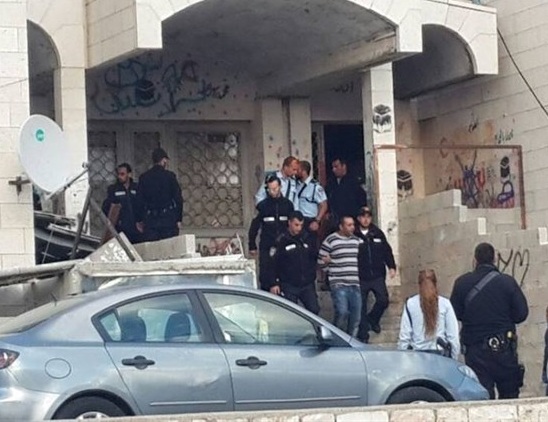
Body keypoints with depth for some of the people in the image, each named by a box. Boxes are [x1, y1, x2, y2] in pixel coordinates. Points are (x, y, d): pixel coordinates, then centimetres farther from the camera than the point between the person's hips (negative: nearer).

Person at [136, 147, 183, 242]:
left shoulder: (144, 177, 3)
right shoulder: (170, 176, -3)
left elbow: (139, 200, 5)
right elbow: (178, 198, -3)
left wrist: (140, 220, 12)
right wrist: (179, 219, 3)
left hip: (150, 220, 2)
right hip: (168, 219, -2)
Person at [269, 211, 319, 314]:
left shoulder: (308, 238, 6)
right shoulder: (281, 241, -6)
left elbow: (314, 257, 16)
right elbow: (273, 264, -6)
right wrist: (274, 283, -10)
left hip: (307, 285, 3)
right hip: (289, 286, -3)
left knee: (314, 310, -2)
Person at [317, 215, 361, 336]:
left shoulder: (357, 240, 14)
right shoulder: (330, 240, -3)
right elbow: (321, 260, 3)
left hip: (355, 285, 6)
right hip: (339, 285, -6)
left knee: (356, 316, 5)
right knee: (342, 313, -18)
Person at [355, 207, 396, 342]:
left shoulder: (378, 233, 7)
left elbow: (387, 251, 12)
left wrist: (392, 266, 1)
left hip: (377, 276, 3)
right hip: (361, 278, -3)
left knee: (383, 300, -8)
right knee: (361, 307, 1)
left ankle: (373, 319, 23)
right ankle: (363, 336, 10)